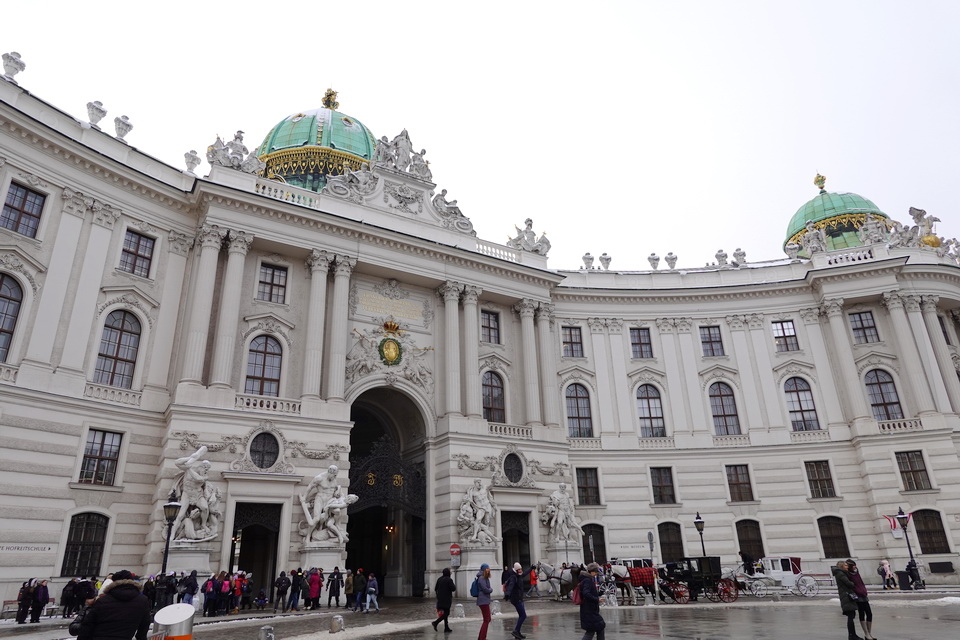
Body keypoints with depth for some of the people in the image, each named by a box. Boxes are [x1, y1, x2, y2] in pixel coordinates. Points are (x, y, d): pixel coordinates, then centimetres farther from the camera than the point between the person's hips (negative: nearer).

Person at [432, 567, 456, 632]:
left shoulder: (439, 579, 7)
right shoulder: (449, 580, -14)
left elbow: (435, 589, 12)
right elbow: (453, 588, -16)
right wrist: (455, 586, 6)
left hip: (440, 599, 7)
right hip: (447, 599, -7)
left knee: (445, 613, 13)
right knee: (446, 613, -3)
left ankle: (446, 628, 14)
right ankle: (436, 622, -18)